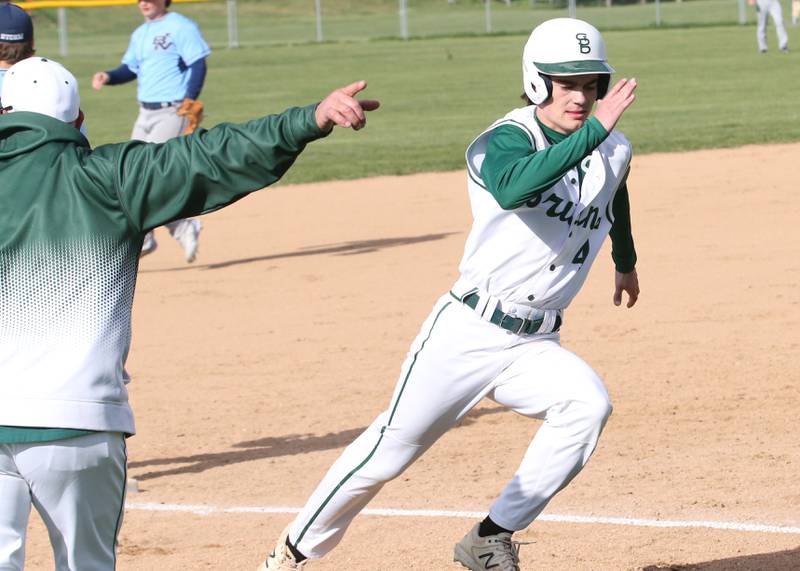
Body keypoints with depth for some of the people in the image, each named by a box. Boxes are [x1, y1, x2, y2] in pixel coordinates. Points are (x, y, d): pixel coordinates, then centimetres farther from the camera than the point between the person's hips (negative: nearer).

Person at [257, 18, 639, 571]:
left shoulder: (613, 150, 3)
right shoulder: (505, 141, -15)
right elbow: (514, 189, -41)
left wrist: (626, 263, 45)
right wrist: (594, 129, -44)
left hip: (534, 345, 4)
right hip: (467, 332, -4)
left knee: (589, 403, -25)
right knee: (391, 449, 0)